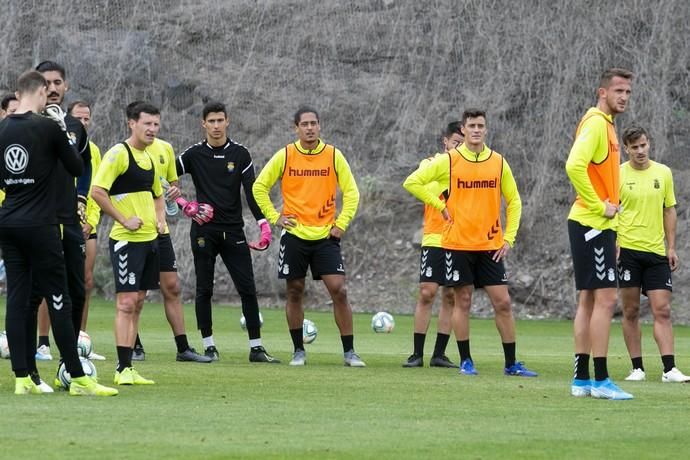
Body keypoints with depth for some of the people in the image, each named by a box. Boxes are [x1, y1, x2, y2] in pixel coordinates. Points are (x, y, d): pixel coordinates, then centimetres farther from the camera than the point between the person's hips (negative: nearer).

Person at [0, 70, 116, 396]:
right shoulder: (48, 127, -10)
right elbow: (77, 168, 1)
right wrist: (64, 131, 10)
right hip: (40, 225, -5)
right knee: (58, 301, -3)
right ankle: (78, 379, -2)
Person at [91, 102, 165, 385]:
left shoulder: (149, 157, 15)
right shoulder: (118, 154, -10)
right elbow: (97, 191, -19)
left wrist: (160, 219, 12)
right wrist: (124, 220, -18)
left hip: (150, 238, 8)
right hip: (126, 240, -8)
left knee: (137, 302, 9)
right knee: (126, 302, -10)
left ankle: (128, 367, 13)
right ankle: (123, 369, -9)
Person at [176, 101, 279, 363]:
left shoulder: (240, 154, 4)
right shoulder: (194, 154, 2)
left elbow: (252, 191, 0)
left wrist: (263, 223, -10)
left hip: (233, 231, 1)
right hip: (204, 231, -1)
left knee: (248, 289, -3)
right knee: (204, 290, 2)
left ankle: (256, 348, 1)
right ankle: (209, 346, 10)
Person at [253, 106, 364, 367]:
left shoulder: (333, 156, 0)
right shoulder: (284, 156, 0)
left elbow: (351, 192, 5)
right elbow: (259, 187, 8)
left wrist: (342, 223, -3)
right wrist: (274, 217, 0)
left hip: (326, 237, 0)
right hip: (294, 235, 0)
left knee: (339, 290, -9)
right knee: (295, 293, 4)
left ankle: (349, 352, -3)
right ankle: (298, 351, 16)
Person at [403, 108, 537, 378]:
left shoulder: (498, 162, 5)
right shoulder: (448, 161, -2)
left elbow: (513, 201, 12)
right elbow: (412, 183, 0)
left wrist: (509, 238, 4)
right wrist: (440, 206, -5)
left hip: (490, 246, 2)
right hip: (458, 243, -2)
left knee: (503, 303, -1)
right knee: (463, 301, 2)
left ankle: (511, 364, 5)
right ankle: (466, 361, 11)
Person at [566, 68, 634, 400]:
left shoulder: (606, 124, 17)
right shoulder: (595, 123, -13)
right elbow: (574, 166, -27)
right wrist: (599, 206, -21)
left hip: (598, 226, 10)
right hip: (592, 224, -10)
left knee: (589, 300, 10)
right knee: (605, 298, -10)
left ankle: (581, 379, 12)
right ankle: (600, 380, -10)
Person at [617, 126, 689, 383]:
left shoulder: (663, 173, 8)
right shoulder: (618, 175, -1)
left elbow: (669, 210, 13)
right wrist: (612, 246, -10)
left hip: (656, 251, 2)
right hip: (627, 249, -2)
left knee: (663, 311, -5)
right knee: (631, 311, 1)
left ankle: (669, 369, -9)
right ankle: (637, 368, 7)